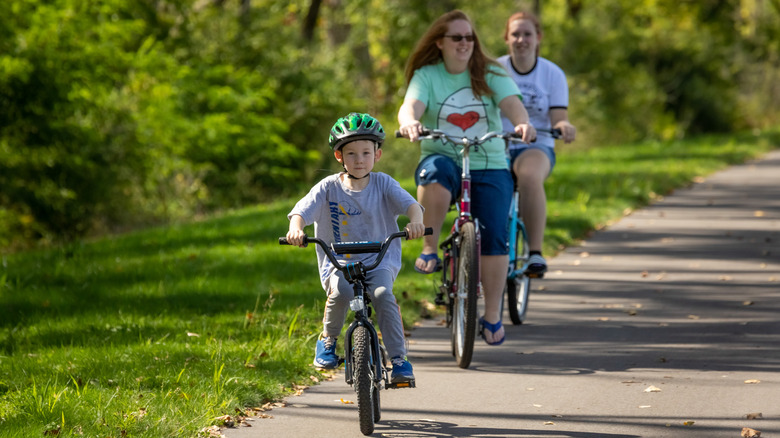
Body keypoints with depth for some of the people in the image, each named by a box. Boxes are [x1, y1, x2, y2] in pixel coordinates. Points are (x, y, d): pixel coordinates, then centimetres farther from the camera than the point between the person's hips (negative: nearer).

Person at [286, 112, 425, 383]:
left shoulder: (383, 184, 2)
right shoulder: (329, 187, 1)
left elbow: (410, 204, -12)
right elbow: (301, 210, -10)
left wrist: (415, 221, -36)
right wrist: (296, 228, -34)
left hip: (380, 261, 0)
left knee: (383, 295, -31)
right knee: (341, 290, -33)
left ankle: (399, 358, -20)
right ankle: (328, 339, -6)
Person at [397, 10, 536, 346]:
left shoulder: (491, 74, 4)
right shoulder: (426, 75, 2)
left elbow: (511, 102, -13)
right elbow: (411, 105, -16)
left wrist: (522, 123, -36)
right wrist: (409, 121, -41)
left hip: (490, 166, 1)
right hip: (443, 158, -1)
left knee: (493, 237, -11)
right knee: (434, 174, -38)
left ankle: (492, 315, 2)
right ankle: (430, 250, -22)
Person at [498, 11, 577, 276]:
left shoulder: (553, 74, 5)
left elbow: (557, 118, -2)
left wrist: (563, 126, -27)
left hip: (535, 147, -1)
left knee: (530, 176, -38)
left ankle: (535, 253, -38)